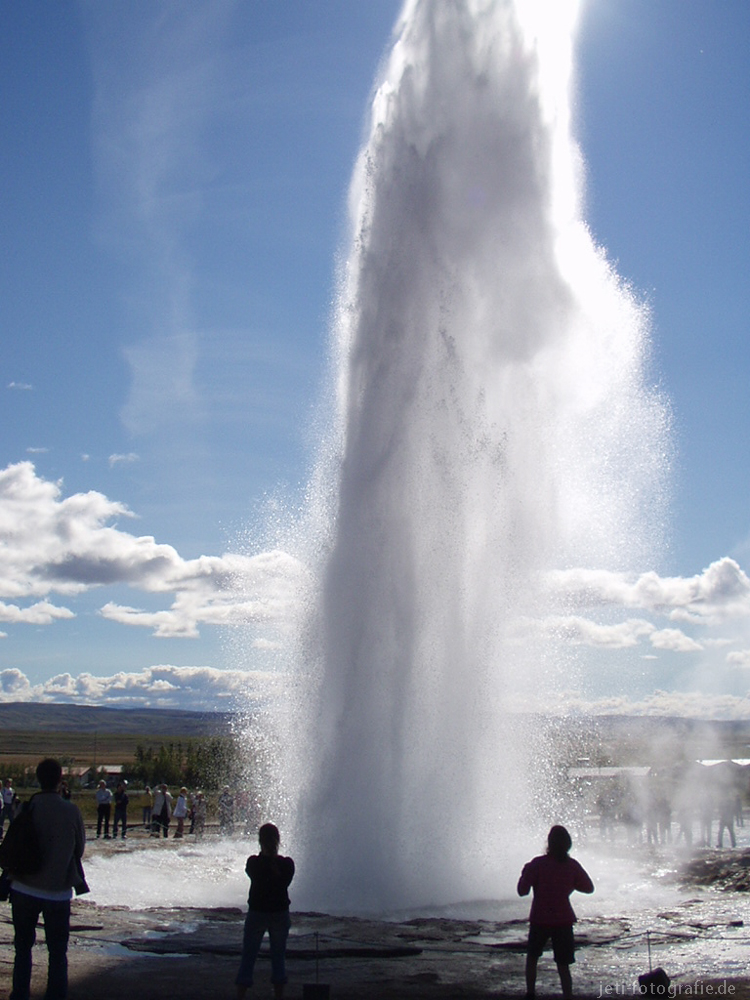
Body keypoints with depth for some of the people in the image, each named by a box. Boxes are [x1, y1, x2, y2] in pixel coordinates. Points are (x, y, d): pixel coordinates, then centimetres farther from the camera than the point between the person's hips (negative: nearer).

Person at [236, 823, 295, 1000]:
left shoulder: (253, 862, -12)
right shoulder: (287, 864, -10)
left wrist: (264, 854, 4)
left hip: (256, 914, -1)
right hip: (280, 914, 1)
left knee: (248, 958, 7)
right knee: (278, 957, 13)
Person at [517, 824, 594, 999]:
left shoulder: (537, 863, -11)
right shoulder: (572, 865, -4)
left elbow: (522, 891, -11)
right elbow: (589, 888, 7)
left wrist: (525, 873, 7)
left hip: (540, 919, -1)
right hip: (564, 920, 1)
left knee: (532, 957, 20)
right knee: (563, 966, 4)